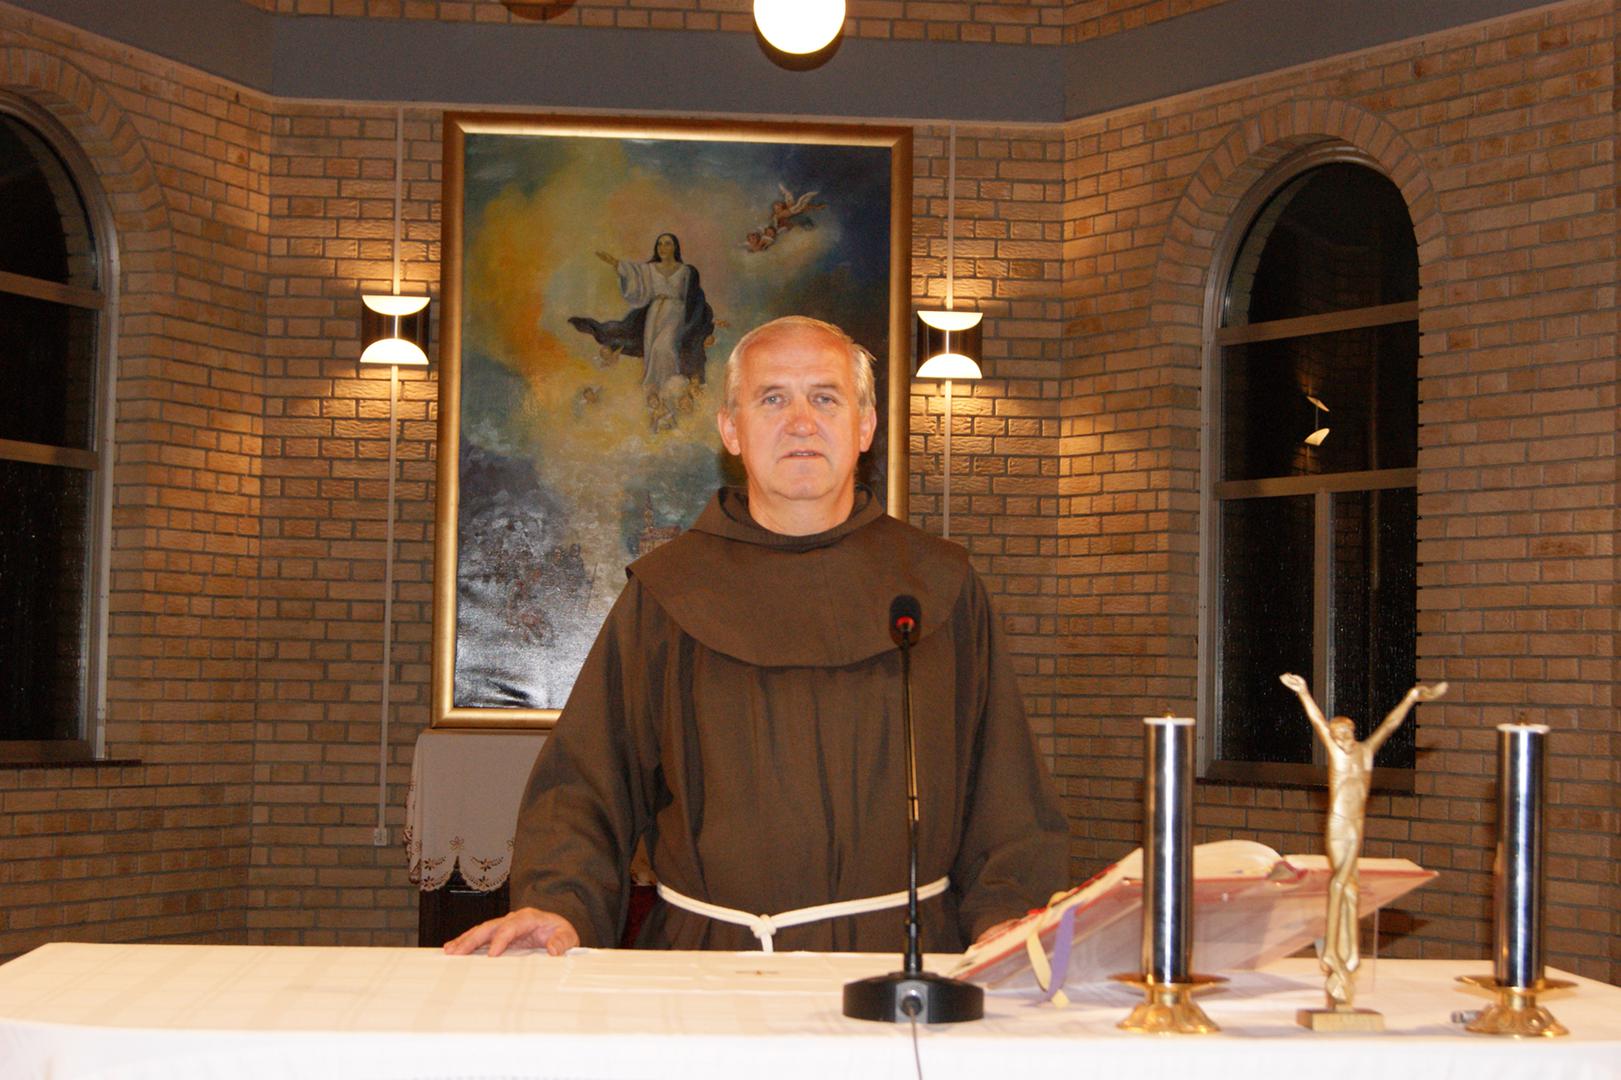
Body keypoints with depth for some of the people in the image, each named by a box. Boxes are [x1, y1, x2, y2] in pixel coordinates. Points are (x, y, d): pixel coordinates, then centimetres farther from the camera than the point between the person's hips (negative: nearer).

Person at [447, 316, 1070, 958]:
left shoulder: (941, 586, 15)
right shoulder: (665, 592, 13)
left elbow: (1004, 788, 14)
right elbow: (586, 784, 10)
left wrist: (1006, 915, -3)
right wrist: (559, 904, -8)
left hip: (905, 961, -1)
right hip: (710, 963, 1)